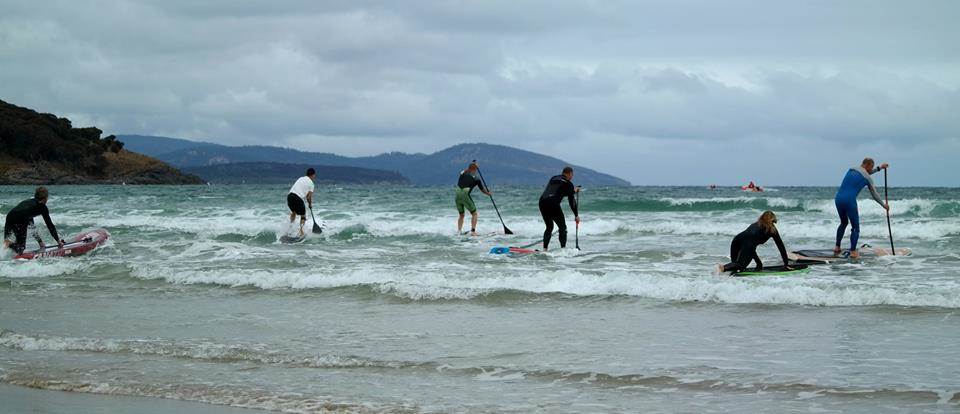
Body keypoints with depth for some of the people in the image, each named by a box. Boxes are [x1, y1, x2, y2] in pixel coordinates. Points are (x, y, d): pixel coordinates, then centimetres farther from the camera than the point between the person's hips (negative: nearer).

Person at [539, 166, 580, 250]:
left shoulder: (553, 178, 23)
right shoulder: (568, 183, 6)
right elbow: (572, 201, 5)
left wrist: (573, 190, 49)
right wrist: (576, 215, 13)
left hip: (542, 202, 6)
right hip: (553, 204, -6)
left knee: (549, 227, 19)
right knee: (563, 228, 8)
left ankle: (545, 249, 9)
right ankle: (563, 248, -4)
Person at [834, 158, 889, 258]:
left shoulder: (851, 170, 17)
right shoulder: (868, 178, 1)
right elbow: (875, 194, 11)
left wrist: (879, 168, 46)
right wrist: (884, 205, 26)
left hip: (838, 199, 6)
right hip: (849, 201, -6)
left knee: (843, 222, 26)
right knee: (855, 227, 6)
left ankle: (837, 247, 25)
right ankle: (853, 251, -1)